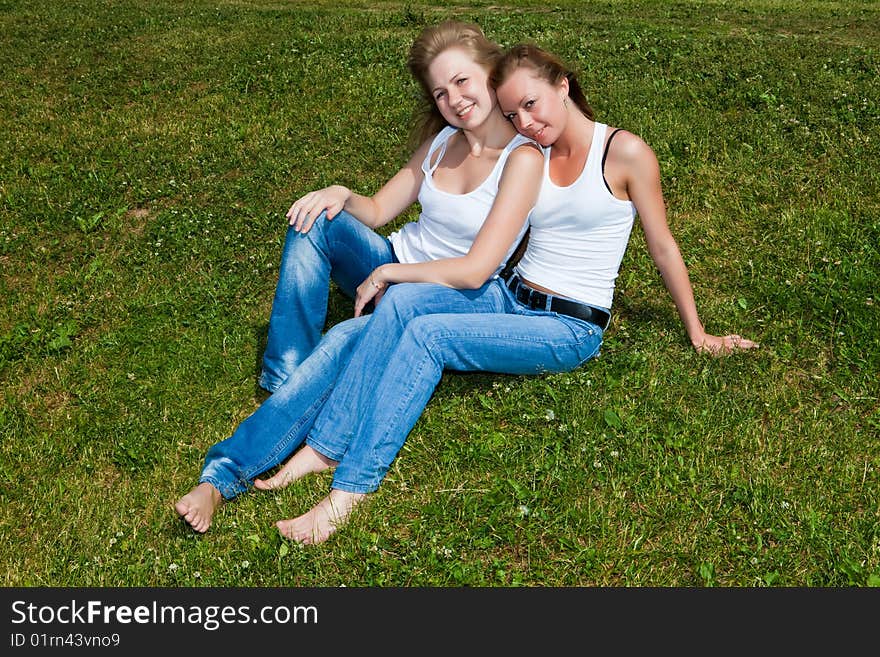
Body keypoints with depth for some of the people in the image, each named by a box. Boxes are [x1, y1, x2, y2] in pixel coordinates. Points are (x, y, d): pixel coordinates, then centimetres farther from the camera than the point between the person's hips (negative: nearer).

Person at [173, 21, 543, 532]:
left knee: (344, 340, -34)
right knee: (315, 220, -21)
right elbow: (379, 210, 11)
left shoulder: (522, 158, -16)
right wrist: (341, 196, -11)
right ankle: (286, 381, -21)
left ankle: (227, 472, -34)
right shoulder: (443, 139, 7)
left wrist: (386, 277, -14)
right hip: (391, 269, 7)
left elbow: (474, 271, -22)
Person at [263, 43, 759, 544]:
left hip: (570, 329, -5)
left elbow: (664, 247, 1)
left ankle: (350, 489, -26)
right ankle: (325, 445, -22)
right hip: (509, 297, 6)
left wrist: (698, 335, 8)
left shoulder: (625, 153, -6)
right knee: (400, 302, -22)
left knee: (428, 334, -27)